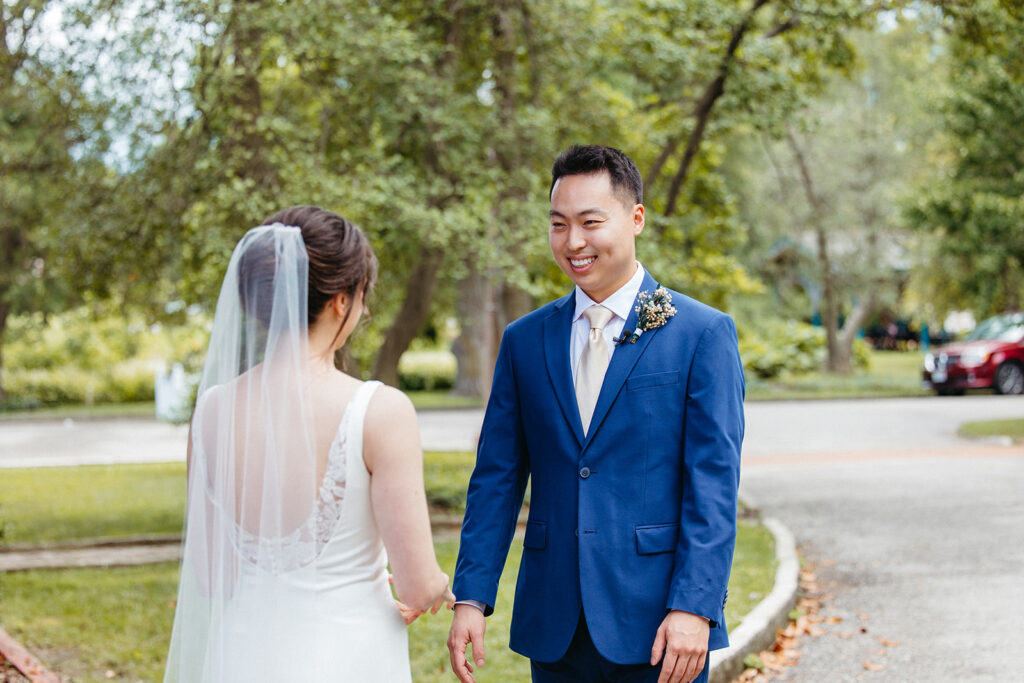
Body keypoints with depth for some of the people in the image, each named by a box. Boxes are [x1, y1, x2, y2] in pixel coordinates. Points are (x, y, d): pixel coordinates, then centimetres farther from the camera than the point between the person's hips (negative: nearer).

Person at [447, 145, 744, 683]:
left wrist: (693, 607, -15)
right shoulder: (523, 340, 9)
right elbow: (497, 477, 8)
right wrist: (472, 597, -1)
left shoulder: (704, 333, -2)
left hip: (657, 627, -3)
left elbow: (713, 482, -7)